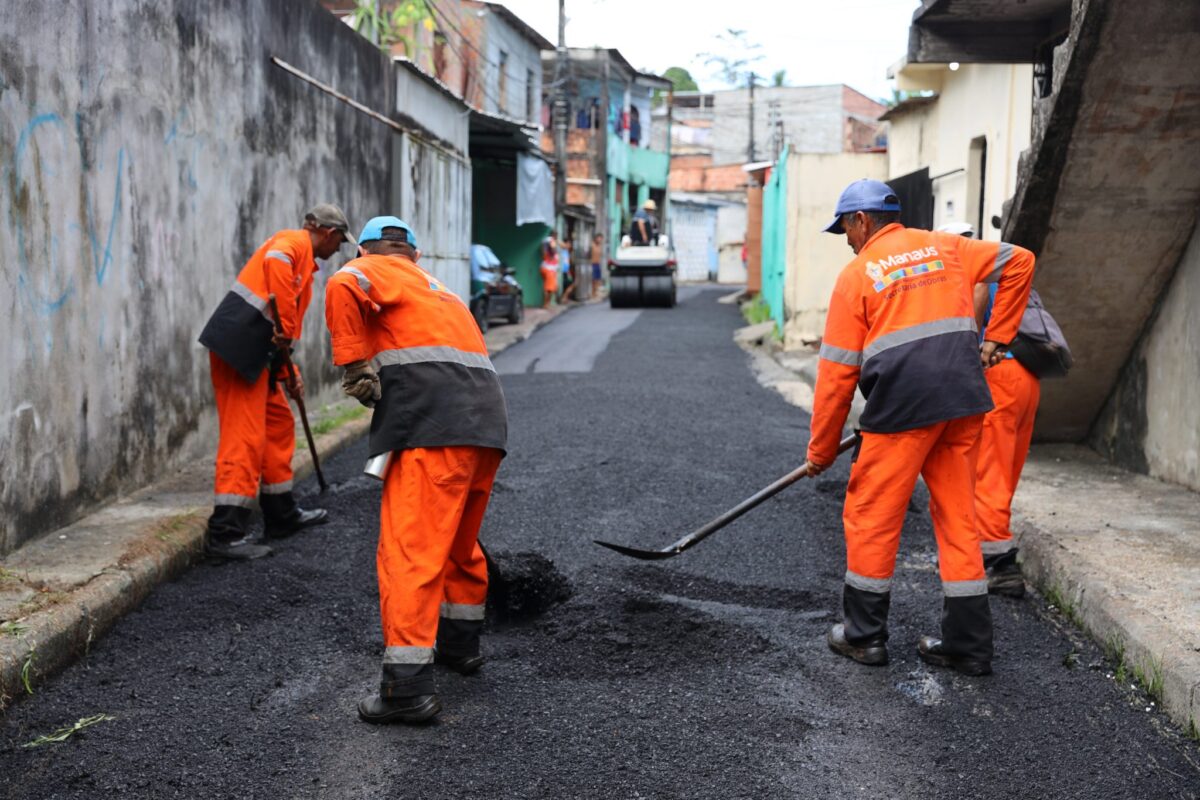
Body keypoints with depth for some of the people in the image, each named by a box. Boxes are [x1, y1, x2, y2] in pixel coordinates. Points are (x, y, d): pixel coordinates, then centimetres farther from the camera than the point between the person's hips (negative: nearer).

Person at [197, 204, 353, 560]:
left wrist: (287, 374, 21)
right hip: (239, 345, -10)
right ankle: (225, 532, -11)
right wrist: (285, 329, -24)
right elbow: (275, 261, -26)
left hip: (256, 354, 10)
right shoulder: (296, 242, -2)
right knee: (244, 437, -11)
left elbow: (289, 326, 28)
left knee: (279, 425, 17)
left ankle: (281, 515, 28)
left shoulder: (304, 262, 27)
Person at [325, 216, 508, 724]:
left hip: (434, 424, -8)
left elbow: (342, 288, -12)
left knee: (409, 550, -8)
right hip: (487, 419, 8)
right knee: (459, 541, 25)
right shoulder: (440, 290, 35)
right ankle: (460, 642, 39)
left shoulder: (376, 269, 12)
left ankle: (409, 685, -12)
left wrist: (355, 367, -6)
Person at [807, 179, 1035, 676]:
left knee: (871, 516, 9)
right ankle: (968, 644, 15)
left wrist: (821, 450, 10)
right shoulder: (945, 247, 15)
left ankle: (864, 634, 16)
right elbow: (1018, 262, 15)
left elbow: (837, 372, 2)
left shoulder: (856, 275, 3)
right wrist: (996, 337, 16)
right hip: (964, 402, 5)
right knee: (958, 517, 11)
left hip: (901, 406, -5)